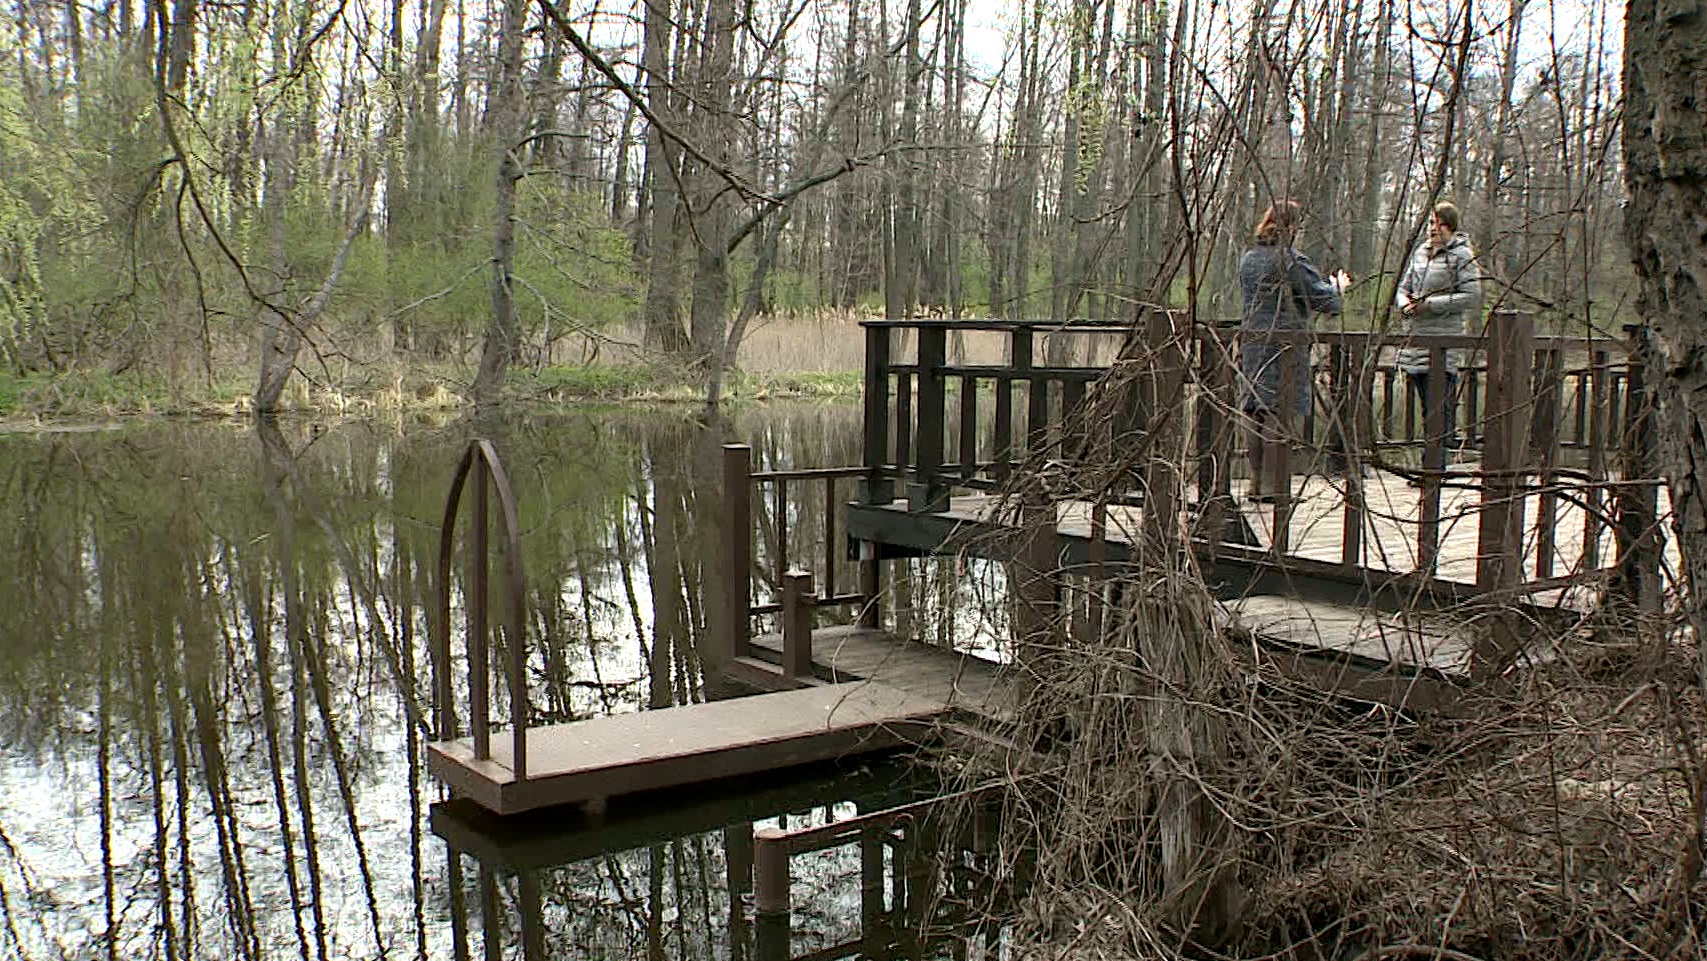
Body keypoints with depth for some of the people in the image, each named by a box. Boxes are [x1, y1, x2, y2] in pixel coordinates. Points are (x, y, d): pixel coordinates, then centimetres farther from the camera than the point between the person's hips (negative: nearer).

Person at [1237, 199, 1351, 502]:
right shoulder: (1292, 261, -12)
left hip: (1252, 343, 7)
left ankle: (1256, 481, 15)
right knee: (1278, 412, -4)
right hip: (1284, 346, -7)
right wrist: (1339, 286, 13)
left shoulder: (1248, 258, 11)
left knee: (1257, 411, 11)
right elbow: (1326, 301, -10)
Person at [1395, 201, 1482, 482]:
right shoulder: (1419, 253, 17)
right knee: (1427, 407, 10)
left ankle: (1433, 467, -11)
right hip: (1414, 338, 7)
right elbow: (1402, 287, 20)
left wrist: (1430, 304, -14)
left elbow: (1472, 297, -10)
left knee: (1437, 406, -10)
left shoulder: (1462, 256, -3)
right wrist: (1406, 304, -3)